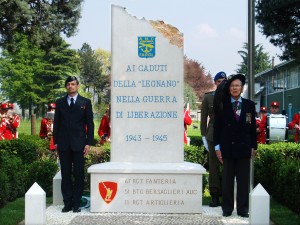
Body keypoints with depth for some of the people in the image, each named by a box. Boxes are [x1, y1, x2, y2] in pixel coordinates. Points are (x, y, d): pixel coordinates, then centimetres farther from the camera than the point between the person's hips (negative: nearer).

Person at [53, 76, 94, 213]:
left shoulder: (85, 102, 4)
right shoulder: (60, 102, 10)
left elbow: (90, 124, 3)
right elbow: (56, 123, 11)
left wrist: (88, 143, -5)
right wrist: (56, 142, 4)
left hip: (79, 144, -2)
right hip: (64, 144, 2)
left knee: (79, 174, 2)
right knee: (65, 174, 5)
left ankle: (76, 203, 10)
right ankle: (67, 203, 12)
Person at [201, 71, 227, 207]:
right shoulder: (208, 98, 7)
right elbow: (203, 118, 8)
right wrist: (204, 136, 1)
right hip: (213, 136, 0)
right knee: (214, 166, 1)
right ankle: (215, 196, 7)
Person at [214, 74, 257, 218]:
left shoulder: (249, 105, 7)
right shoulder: (222, 105, 2)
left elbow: (253, 127, 8)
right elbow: (217, 127, 1)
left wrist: (253, 146, 5)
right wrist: (217, 147, -3)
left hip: (244, 148, 1)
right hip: (228, 148, -1)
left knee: (243, 180, 6)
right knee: (227, 180, 6)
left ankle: (243, 209, 15)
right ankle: (227, 208, 15)